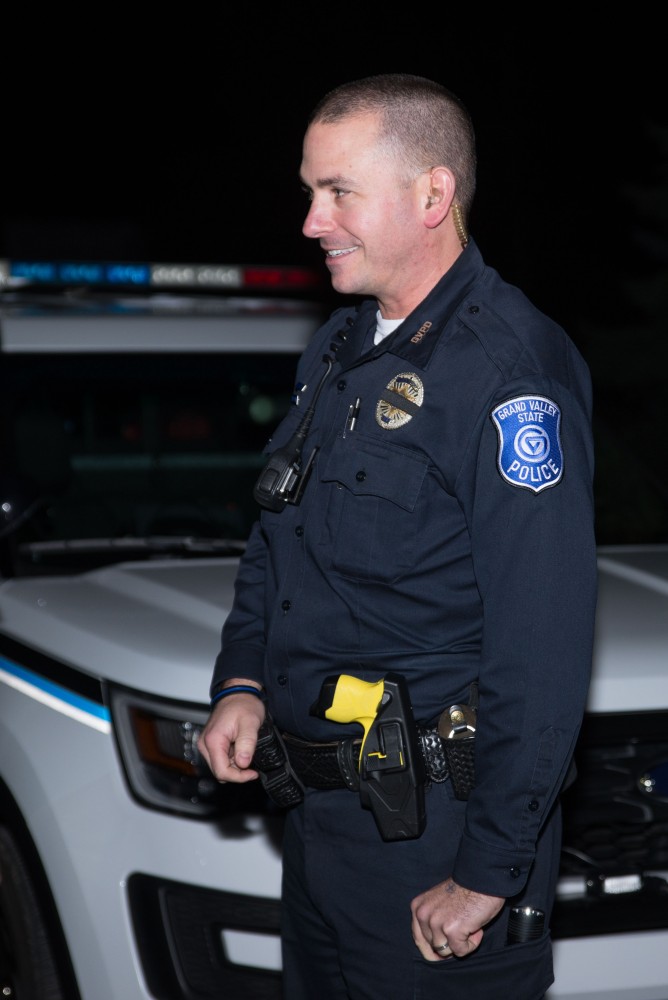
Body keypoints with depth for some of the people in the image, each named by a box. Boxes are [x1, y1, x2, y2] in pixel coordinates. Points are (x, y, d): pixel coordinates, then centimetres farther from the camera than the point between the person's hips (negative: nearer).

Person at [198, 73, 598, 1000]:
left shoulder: (512, 373, -20)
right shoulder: (339, 348, 11)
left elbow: (542, 655, -23)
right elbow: (273, 542, 22)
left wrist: (489, 872, -22)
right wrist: (241, 681, 6)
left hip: (431, 823, -9)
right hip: (318, 811, 9)